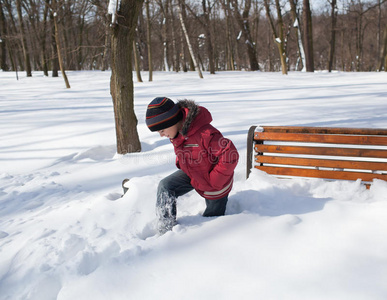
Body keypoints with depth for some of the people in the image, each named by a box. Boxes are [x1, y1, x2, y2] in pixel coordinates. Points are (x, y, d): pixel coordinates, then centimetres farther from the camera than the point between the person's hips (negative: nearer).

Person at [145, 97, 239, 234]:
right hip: (190, 173, 6)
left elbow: (230, 155, -36)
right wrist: (180, 164, 1)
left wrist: (213, 181, -28)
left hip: (214, 186, -6)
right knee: (165, 187, -17)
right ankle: (166, 231, -7)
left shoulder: (204, 134, -40)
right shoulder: (176, 131, -12)